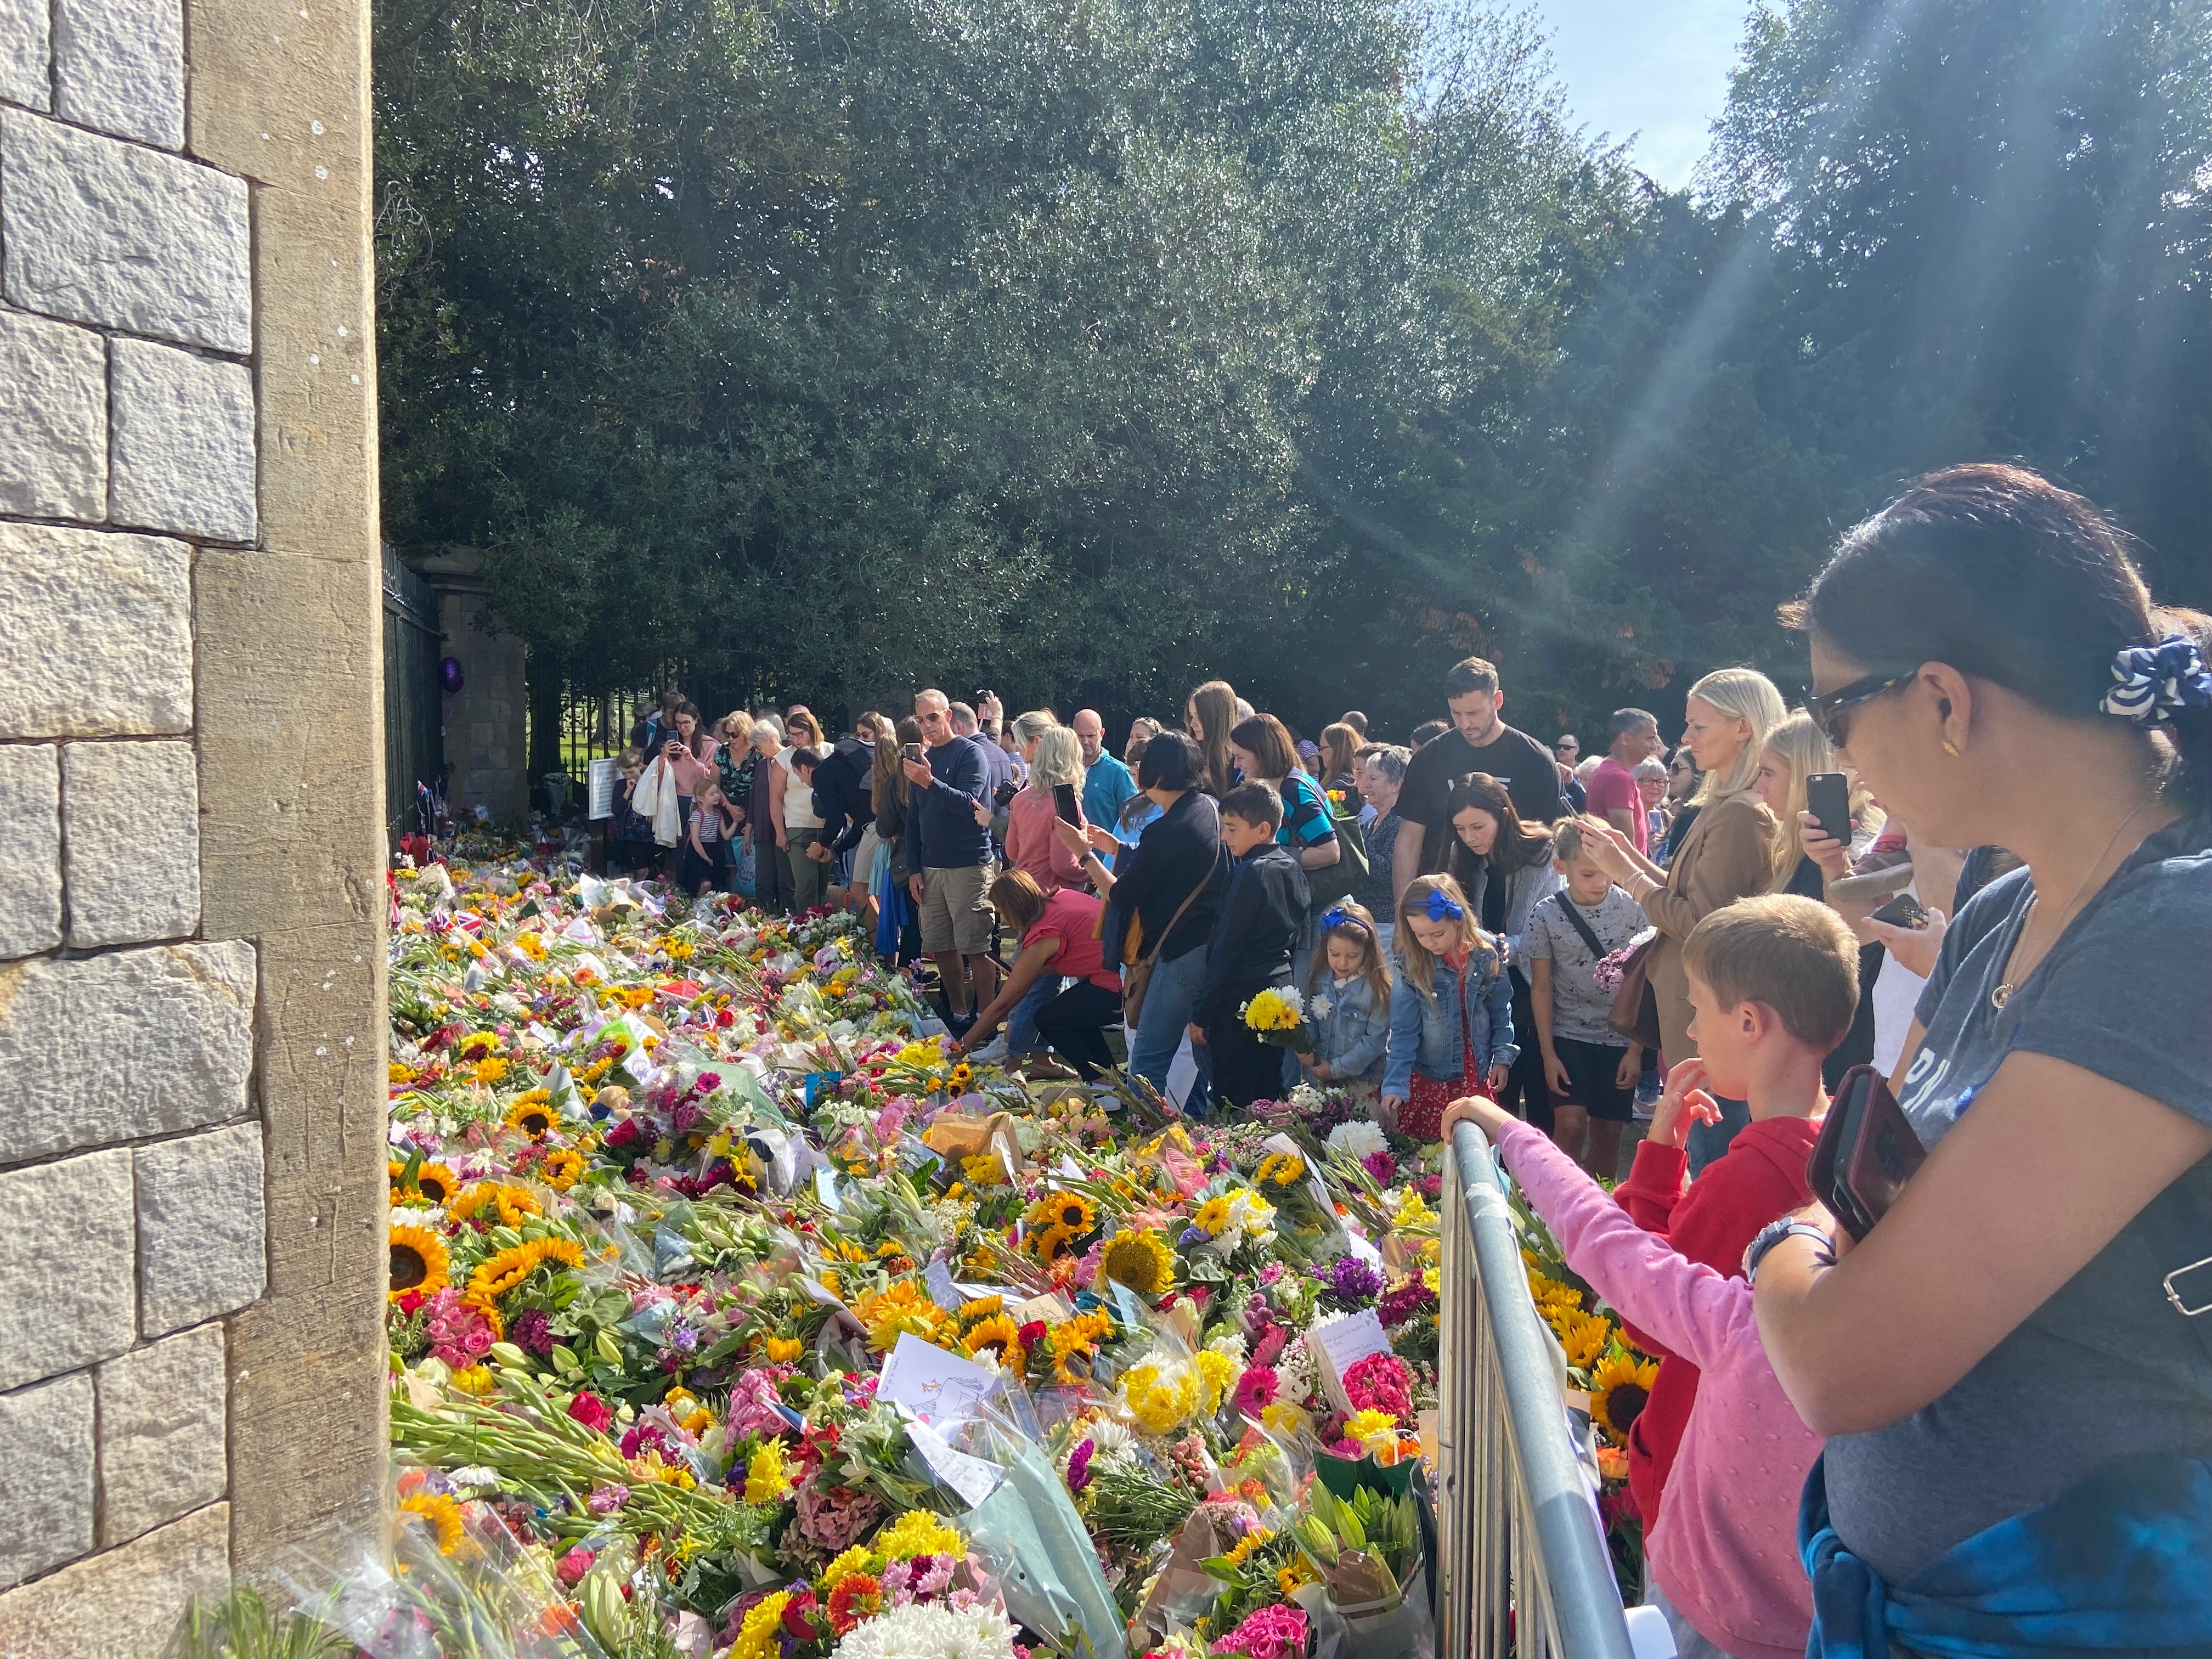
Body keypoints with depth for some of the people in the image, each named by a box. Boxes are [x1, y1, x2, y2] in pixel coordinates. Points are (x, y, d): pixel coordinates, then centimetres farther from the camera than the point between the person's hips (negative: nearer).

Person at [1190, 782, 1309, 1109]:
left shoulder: (1250, 873, -17)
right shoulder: (1291, 867, 8)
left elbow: (1226, 949, -17)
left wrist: (1202, 1014, -14)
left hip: (1242, 996, -9)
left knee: (1233, 1098, -3)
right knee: (1269, 1090, 14)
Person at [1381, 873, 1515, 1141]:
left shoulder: (1488, 953, -8)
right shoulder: (1411, 963, -13)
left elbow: (1501, 1010, 6)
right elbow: (1404, 1032, -12)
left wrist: (1503, 1056, 0)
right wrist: (1394, 1085, -19)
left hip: (1477, 1078, 2)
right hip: (1426, 1079, -1)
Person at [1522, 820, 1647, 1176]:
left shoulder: (1631, 909, -6)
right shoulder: (1546, 916, -8)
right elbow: (1541, 988, -2)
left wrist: (1636, 1050, -2)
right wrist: (1548, 1054, -5)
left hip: (1619, 1039, 1)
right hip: (1568, 1035, -1)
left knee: (1607, 1134, 7)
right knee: (1570, 1126, -14)